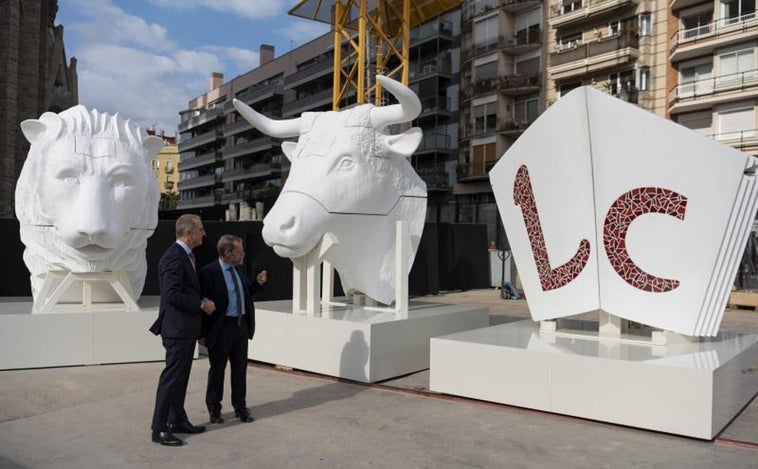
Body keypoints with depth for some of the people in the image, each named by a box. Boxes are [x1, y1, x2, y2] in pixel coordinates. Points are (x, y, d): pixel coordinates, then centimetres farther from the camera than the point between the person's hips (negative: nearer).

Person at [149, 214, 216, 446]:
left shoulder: (185, 255, 13)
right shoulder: (174, 257, -18)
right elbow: (172, 294, -25)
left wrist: (202, 302, 8)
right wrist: (201, 304, -17)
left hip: (187, 327, 10)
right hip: (178, 327, -10)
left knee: (181, 376, 16)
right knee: (172, 377, -4)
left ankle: (178, 421, 27)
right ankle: (159, 429, 5)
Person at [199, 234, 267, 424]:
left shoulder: (239, 270, 8)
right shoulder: (209, 272, -15)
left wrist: (257, 283, 1)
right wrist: (204, 332, -13)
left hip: (242, 325, 6)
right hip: (222, 327, -6)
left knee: (240, 367, 13)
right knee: (217, 368, 9)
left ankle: (240, 407, 26)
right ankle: (214, 409, 25)